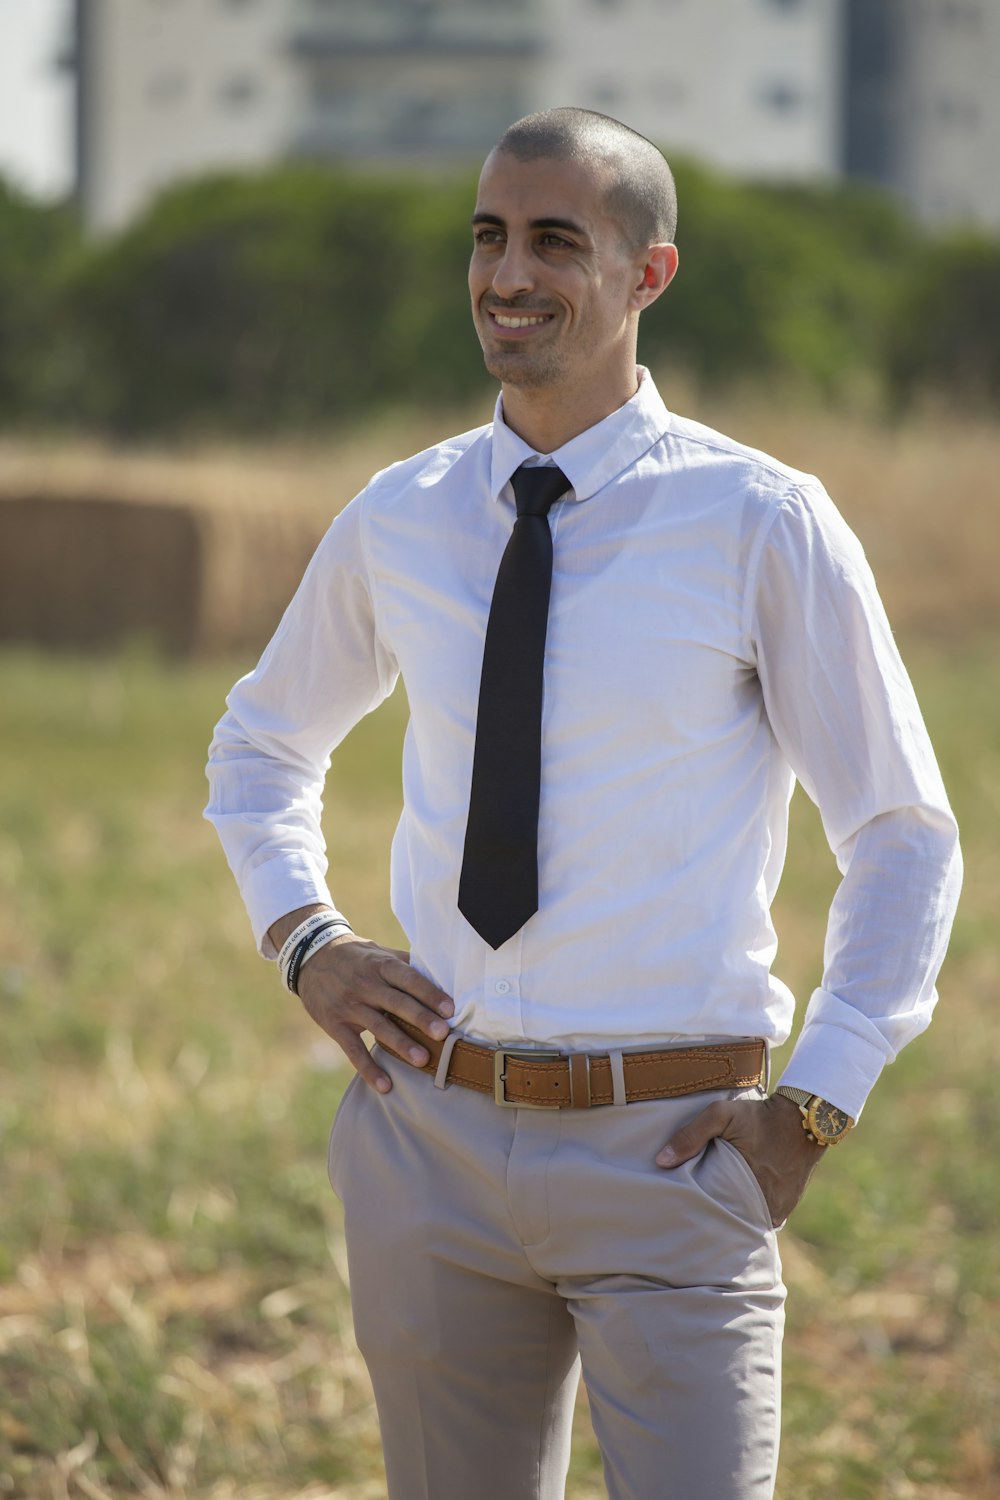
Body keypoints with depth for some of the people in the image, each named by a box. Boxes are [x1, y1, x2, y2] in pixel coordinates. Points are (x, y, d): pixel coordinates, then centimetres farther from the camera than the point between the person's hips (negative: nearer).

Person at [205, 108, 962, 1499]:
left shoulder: (762, 526, -6)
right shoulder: (397, 522, 6)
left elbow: (904, 837, 0)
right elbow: (263, 745, 24)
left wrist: (815, 1107, -7)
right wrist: (303, 941, 7)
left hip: (669, 1147, -4)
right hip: (432, 1137, 4)